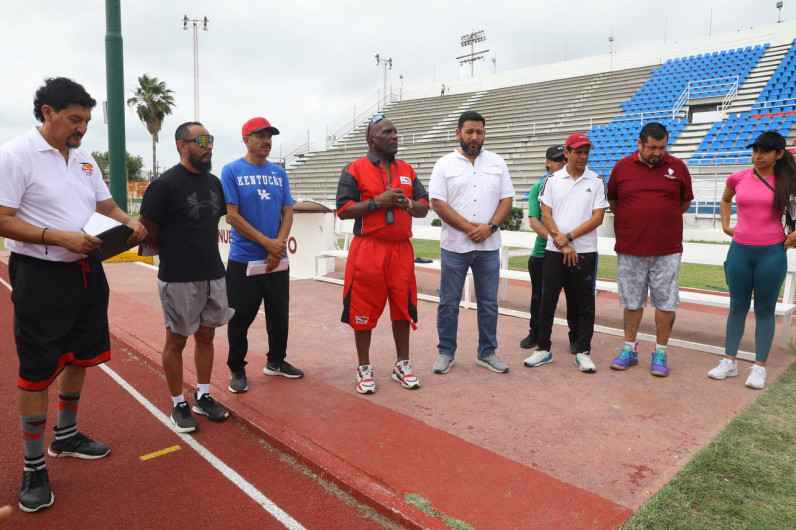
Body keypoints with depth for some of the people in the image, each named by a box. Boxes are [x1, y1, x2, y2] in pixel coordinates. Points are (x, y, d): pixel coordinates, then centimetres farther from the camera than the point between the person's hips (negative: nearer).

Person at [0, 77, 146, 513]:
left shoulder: (85, 158, 10)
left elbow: (106, 205, 18)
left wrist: (129, 223, -3)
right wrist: (59, 237, -25)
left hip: (87, 272, 7)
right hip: (40, 277, -7)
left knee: (80, 357, 18)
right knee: (37, 371, 2)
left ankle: (65, 436, 38)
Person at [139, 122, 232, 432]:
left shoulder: (214, 182, 7)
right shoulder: (166, 184, -13)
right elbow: (147, 231, -9)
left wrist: (203, 245, 12)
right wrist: (174, 254, 3)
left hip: (213, 275, 6)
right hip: (179, 279, -6)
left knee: (206, 336, 14)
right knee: (176, 340, 6)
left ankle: (202, 397, 28)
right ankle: (178, 405, 20)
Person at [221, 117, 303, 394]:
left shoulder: (279, 173, 10)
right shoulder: (232, 171, -3)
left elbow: (287, 212, 7)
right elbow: (232, 216, -10)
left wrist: (280, 243, -11)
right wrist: (267, 243, -14)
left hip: (278, 261, 5)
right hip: (243, 260, -4)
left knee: (279, 314, 13)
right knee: (240, 318, 3)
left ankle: (276, 361, 31)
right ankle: (237, 369, 20)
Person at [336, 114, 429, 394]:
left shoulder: (407, 170, 14)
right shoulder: (355, 169, -1)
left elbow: (424, 208, 13)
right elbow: (343, 209, -8)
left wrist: (406, 203, -8)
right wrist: (377, 201, -17)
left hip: (402, 249, 4)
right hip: (367, 250, -4)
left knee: (403, 307, 9)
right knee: (364, 309, 2)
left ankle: (403, 364, 25)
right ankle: (364, 369, 18)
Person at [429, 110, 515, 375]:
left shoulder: (497, 163, 9)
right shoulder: (445, 164, 1)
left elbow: (506, 200, 6)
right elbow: (438, 203, -8)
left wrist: (490, 226, -12)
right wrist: (470, 228, -13)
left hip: (489, 247, 2)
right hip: (454, 246, -2)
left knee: (488, 302, 9)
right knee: (449, 302, 6)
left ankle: (487, 352, 23)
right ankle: (446, 352, 20)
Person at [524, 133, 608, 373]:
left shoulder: (597, 182, 3)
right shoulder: (552, 180, 6)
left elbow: (597, 218, -4)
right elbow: (546, 215, 0)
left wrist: (568, 237, -12)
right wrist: (562, 245, -10)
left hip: (585, 252, 0)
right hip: (554, 251, 1)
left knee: (585, 303, 5)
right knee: (547, 301, 5)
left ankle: (583, 352, 16)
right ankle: (544, 349, 17)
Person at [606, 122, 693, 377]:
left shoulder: (677, 167, 2)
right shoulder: (622, 167, 1)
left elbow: (685, 202, 13)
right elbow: (612, 202, 13)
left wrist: (662, 219, 9)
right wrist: (633, 221, 8)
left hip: (667, 250, 0)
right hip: (629, 249, 0)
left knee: (666, 302, 5)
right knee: (631, 301, 10)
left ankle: (660, 353, 18)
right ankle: (629, 349, 23)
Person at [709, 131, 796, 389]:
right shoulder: (738, 178, 2)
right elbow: (725, 199, 23)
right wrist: (725, 225, 12)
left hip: (771, 253, -2)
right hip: (740, 250, 2)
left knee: (764, 310, 6)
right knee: (737, 307, 10)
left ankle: (759, 367, 16)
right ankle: (729, 362, 20)